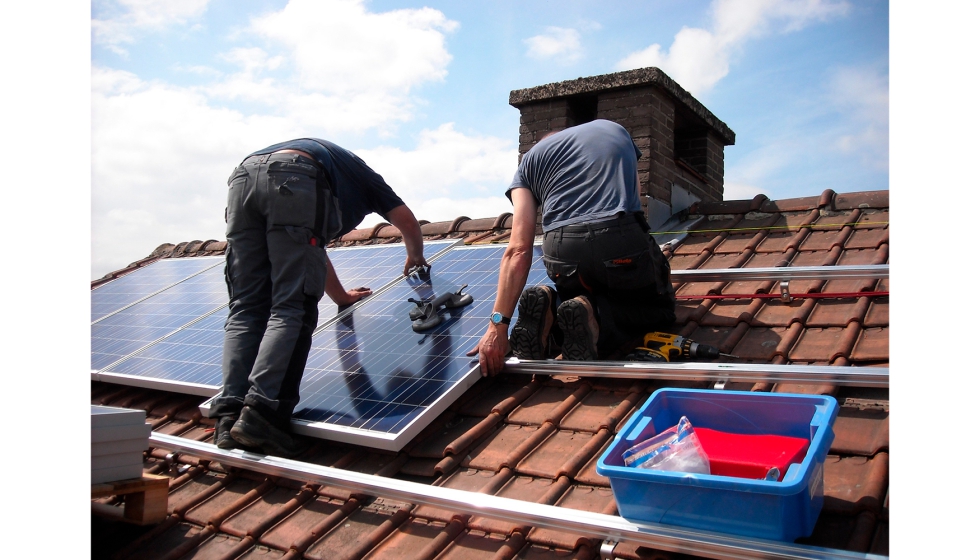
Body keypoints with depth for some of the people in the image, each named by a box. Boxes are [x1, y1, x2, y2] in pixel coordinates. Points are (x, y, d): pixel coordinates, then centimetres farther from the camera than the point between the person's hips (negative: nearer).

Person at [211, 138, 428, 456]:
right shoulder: (360, 173, 37)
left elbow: (311, 249, 51)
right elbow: (407, 221, 34)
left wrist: (341, 296, 62)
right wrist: (415, 257, 56)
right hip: (295, 181, -6)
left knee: (245, 310, 3)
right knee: (291, 310, -8)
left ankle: (229, 418, -10)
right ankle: (261, 413, -22)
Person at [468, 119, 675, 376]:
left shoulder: (531, 158, 21)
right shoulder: (615, 130, 28)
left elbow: (518, 250, 6)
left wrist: (498, 324, 2)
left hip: (562, 253, 2)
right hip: (623, 242, -1)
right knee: (660, 308, 26)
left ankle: (550, 309, -1)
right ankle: (596, 317, -5)